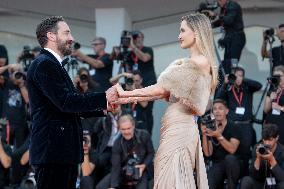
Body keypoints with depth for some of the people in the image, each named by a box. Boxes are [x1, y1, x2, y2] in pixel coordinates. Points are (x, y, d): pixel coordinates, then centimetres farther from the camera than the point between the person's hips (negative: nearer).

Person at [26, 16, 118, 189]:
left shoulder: (53, 64, 20)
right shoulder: (44, 64, -12)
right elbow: (66, 102, -20)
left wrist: (102, 108, 12)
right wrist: (104, 98, -15)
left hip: (64, 151, 10)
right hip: (52, 151, -10)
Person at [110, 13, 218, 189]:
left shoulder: (200, 63, -12)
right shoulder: (188, 63, 17)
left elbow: (162, 89, -13)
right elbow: (166, 92, 12)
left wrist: (126, 94, -7)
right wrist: (130, 99, 8)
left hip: (179, 129, -9)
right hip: (178, 128, 9)